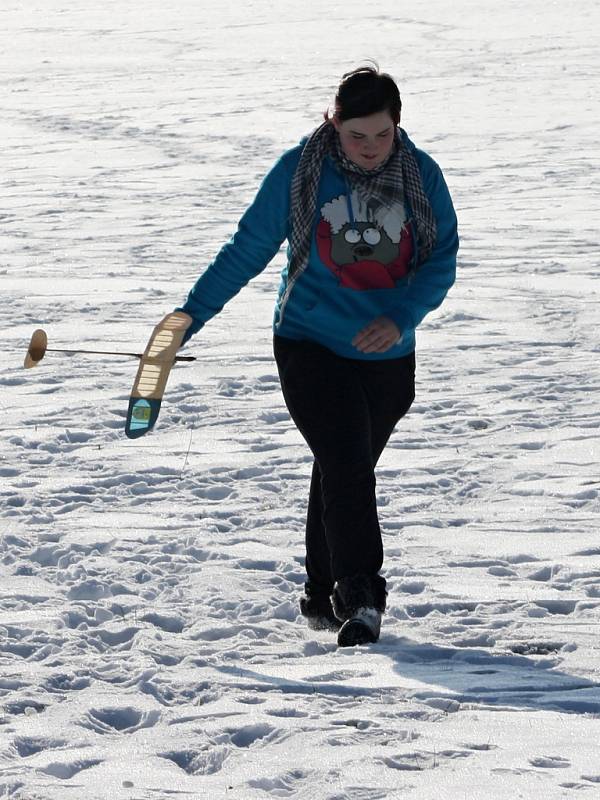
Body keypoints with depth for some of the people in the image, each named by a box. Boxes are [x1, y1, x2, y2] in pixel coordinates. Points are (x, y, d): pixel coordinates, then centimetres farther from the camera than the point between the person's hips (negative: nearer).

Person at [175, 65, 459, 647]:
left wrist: (399, 318, -20)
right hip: (310, 346, -3)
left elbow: (441, 261, -3)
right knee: (345, 468, -17)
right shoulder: (299, 171, -9)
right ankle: (360, 598, -18)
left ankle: (321, 595, 26)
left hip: (387, 356, 3)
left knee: (346, 473, 13)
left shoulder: (421, 174, -4)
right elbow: (248, 249, -1)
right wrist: (191, 315, 0)